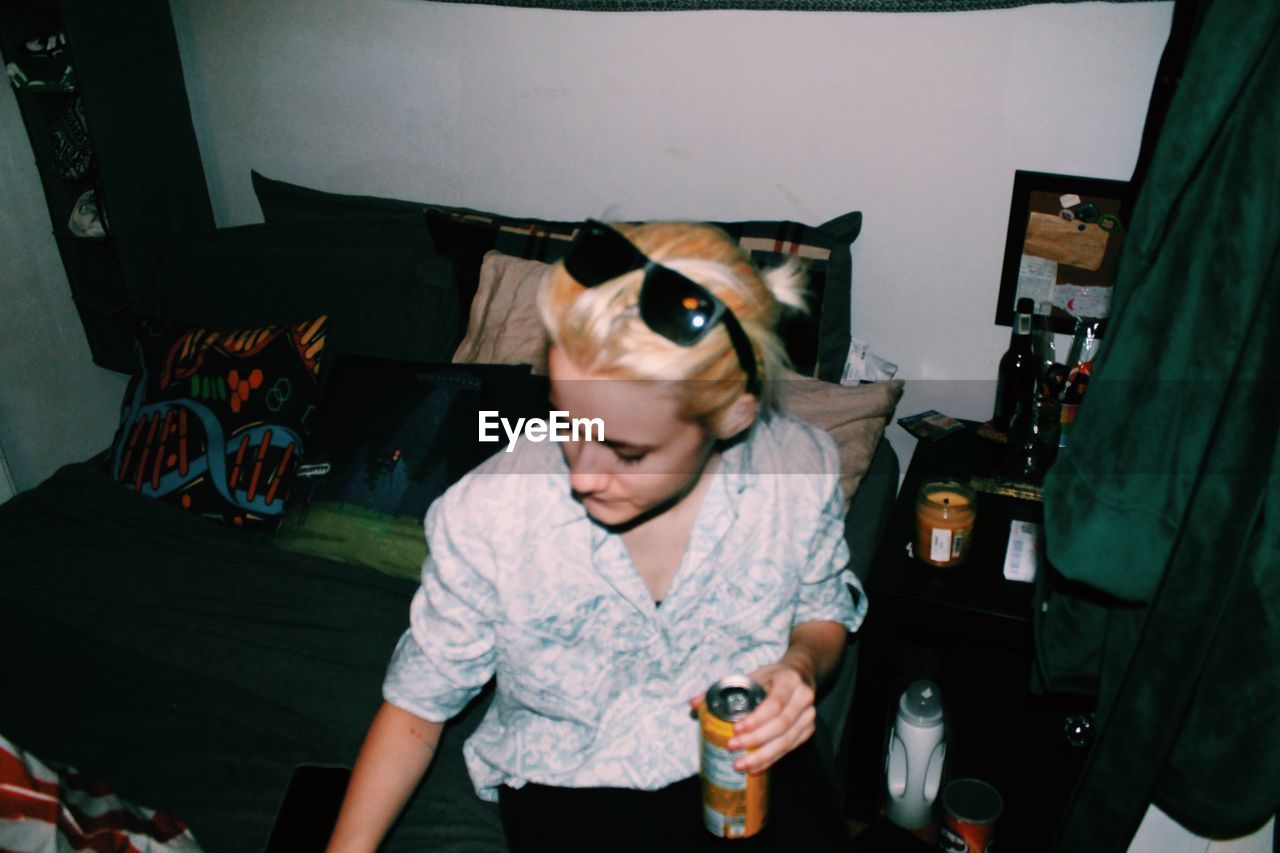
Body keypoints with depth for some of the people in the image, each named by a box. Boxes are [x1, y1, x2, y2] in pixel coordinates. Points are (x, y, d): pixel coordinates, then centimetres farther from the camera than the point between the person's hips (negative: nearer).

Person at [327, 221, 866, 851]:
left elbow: (824, 610, 6)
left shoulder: (801, 471, -16)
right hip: (571, 781, -2)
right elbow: (418, 701, -5)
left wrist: (801, 665, -15)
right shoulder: (485, 519, -21)